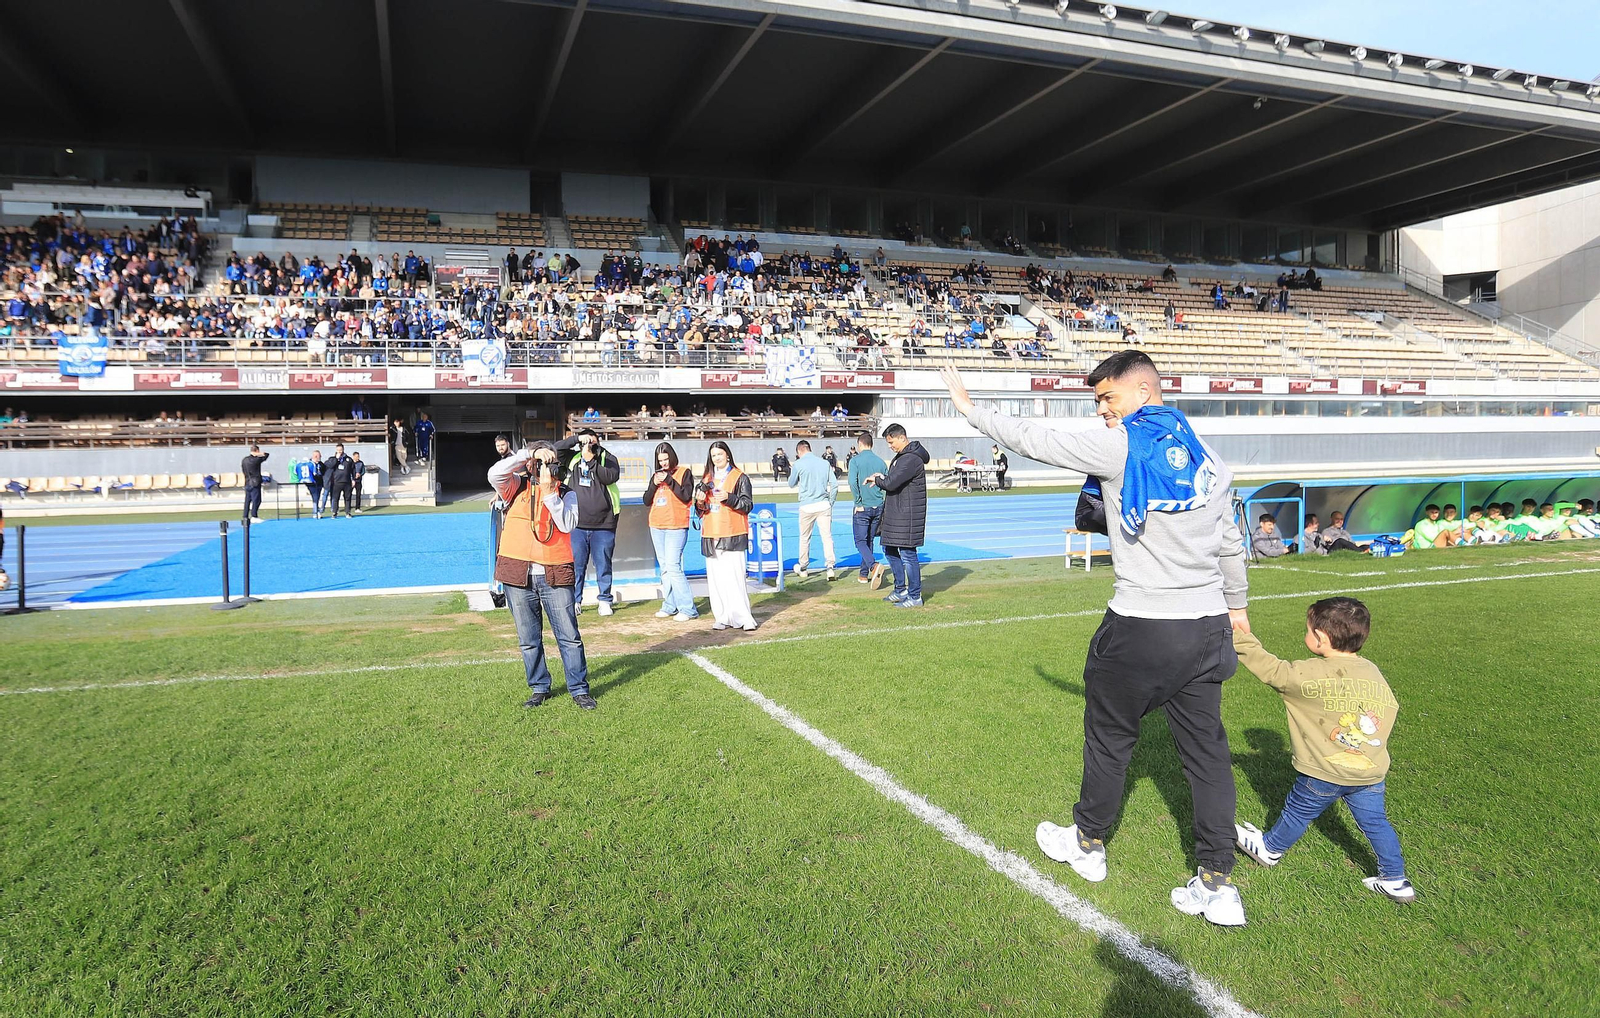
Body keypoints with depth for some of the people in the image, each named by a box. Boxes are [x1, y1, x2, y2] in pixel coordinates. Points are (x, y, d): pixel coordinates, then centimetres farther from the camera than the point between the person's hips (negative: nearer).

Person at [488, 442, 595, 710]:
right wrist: (526, 454, -15)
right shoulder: (517, 487, 7)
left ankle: (579, 689, 11)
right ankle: (539, 688, 24)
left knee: (569, 636, 0)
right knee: (529, 639, 10)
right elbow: (495, 474, -15)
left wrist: (549, 492, -15)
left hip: (555, 575, -1)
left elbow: (567, 524, -11)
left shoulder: (566, 493, 6)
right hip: (518, 574, 1)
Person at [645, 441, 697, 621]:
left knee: (673, 567, -14)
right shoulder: (656, 475, 15)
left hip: (676, 527, -6)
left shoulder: (684, 473, 1)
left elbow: (686, 496, -11)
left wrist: (669, 480, -16)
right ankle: (670, 606, 14)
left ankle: (688, 609, -12)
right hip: (657, 527, 6)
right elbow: (647, 501, 10)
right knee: (664, 568, 8)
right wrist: (654, 484, -5)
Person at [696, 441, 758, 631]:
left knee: (734, 577, -12)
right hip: (711, 536, 5)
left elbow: (747, 505, -5)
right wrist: (700, 502, -2)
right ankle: (723, 618, 8)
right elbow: (700, 510, 21)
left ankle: (744, 619, -8)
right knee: (715, 578, 2)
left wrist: (728, 497, -19)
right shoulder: (707, 479, 18)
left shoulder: (739, 477, 2)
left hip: (733, 536, -5)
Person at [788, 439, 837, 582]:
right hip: (824, 505, 2)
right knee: (827, 537, -2)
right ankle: (830, 567, -14)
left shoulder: (799, 464, -3)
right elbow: (834, 484, 5)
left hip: (807, 506, -2)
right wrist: (830, 502, 13)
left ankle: (803, 568, 25)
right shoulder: (824, 462, 6)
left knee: (805, 538, 13)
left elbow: (791, 484, 11)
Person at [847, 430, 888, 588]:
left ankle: (874, 565, -25)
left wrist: (858, 503, -10)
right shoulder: (880, 461, 6)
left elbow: (853, 483, -19)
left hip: (862, 508, -5)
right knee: (869, 540, 15)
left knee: (860, 541, 0)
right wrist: (884, 506, 13)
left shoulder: (855, 460, -7)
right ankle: (864, 575, 20)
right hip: (878, 507, 5)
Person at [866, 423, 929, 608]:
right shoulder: (901, 456, 15)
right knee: (890, 550, 17)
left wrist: (876, 480, -6)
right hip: (895, 514, 11)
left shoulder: (911, 459, -19)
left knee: (907, 554, -4)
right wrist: (881, 477, 0)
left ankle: (915, 597, 5)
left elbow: (891, 483, -25)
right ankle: (901, 591, 28)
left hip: (907, 516, -11)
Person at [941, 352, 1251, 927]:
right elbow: (1230, 542, 16)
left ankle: (1088, 844, 33)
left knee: (1110, 736, 14)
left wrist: (971, 409, 7)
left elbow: (1035, 441, -6)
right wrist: (1236, 604, 30)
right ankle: (1218, 886, 14)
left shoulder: (1119, 447, -11)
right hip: (1208, 626, 6)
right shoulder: (1206, 457, 8)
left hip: (1141, 630, -6)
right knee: (1206, 749, 10)